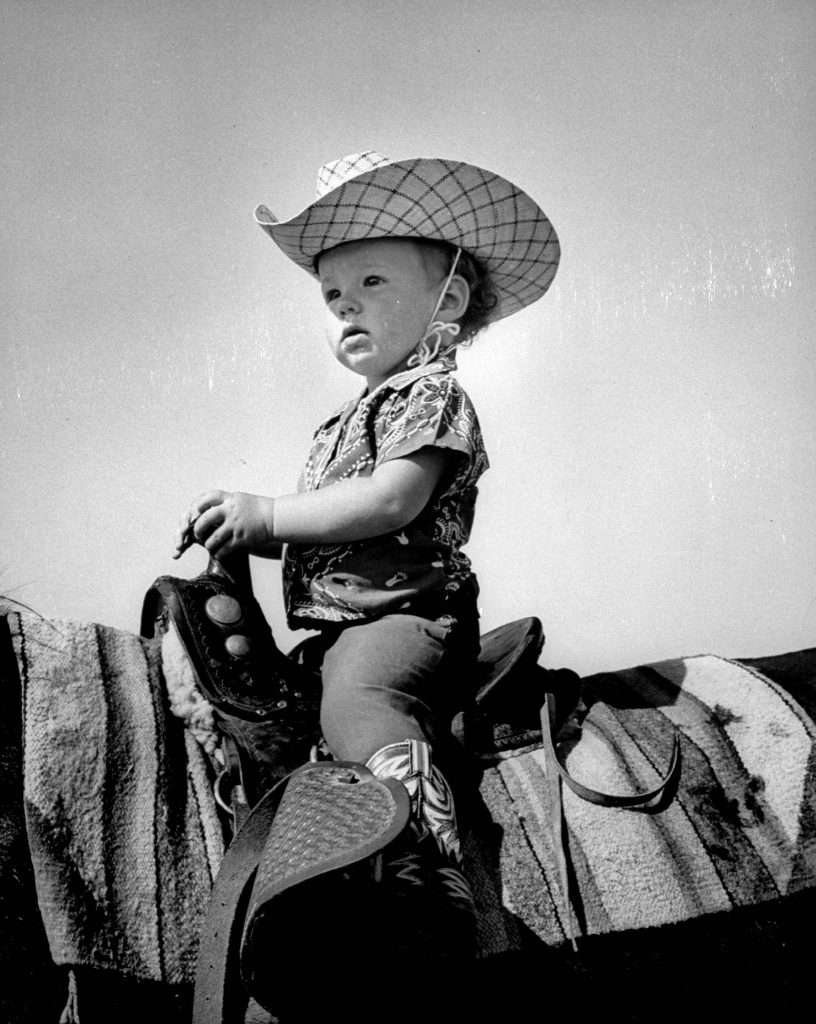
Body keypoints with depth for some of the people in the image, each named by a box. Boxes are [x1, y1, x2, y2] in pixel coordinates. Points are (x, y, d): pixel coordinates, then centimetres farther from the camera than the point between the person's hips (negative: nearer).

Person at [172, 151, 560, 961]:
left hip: (401, 614, -11)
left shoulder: (430, 395, -3)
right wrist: (243, 533, 12)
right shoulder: (356, 415, 27)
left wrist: (265, 512, -13)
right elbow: (324, 530, 28)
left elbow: (387, 503, -19)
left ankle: (423, 863, -43)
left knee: (357, 699, -34)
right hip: (347, 621, 11)